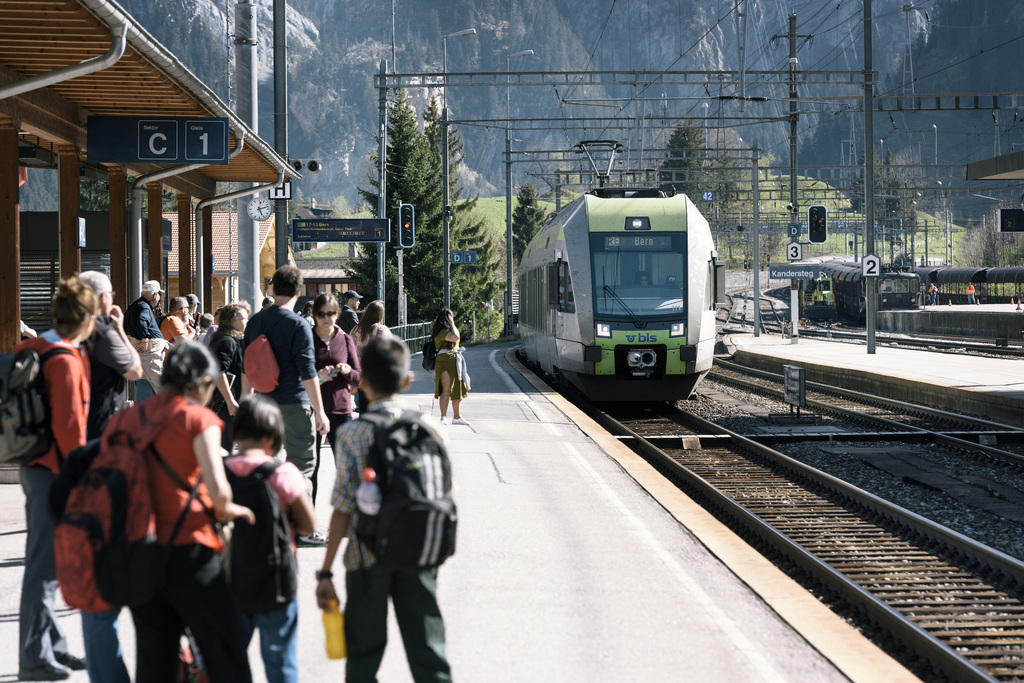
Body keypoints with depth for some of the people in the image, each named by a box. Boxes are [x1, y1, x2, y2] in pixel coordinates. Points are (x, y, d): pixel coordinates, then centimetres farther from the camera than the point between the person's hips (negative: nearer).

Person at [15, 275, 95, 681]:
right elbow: (69, 427, -21)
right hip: (53, 472, -9)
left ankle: (53, 645, 27)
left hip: (33, 465, 9)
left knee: (44, 563, 17)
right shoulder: (66, 361, -19)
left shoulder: (30, 349, 7)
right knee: (45, 567, -3)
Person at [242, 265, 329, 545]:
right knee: (302, 464, 0)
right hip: (295, 403, -6)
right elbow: (307, 372, -14)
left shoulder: (254, 322, 7)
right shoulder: (298, 325, -12)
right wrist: (320, 412, -10)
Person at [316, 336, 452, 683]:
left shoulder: (351, 434, -9)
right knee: (428, 653, 8)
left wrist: (326, 571, -5)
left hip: (368, 556, -2)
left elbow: (343, 508, -10)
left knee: (364, 654, 11)